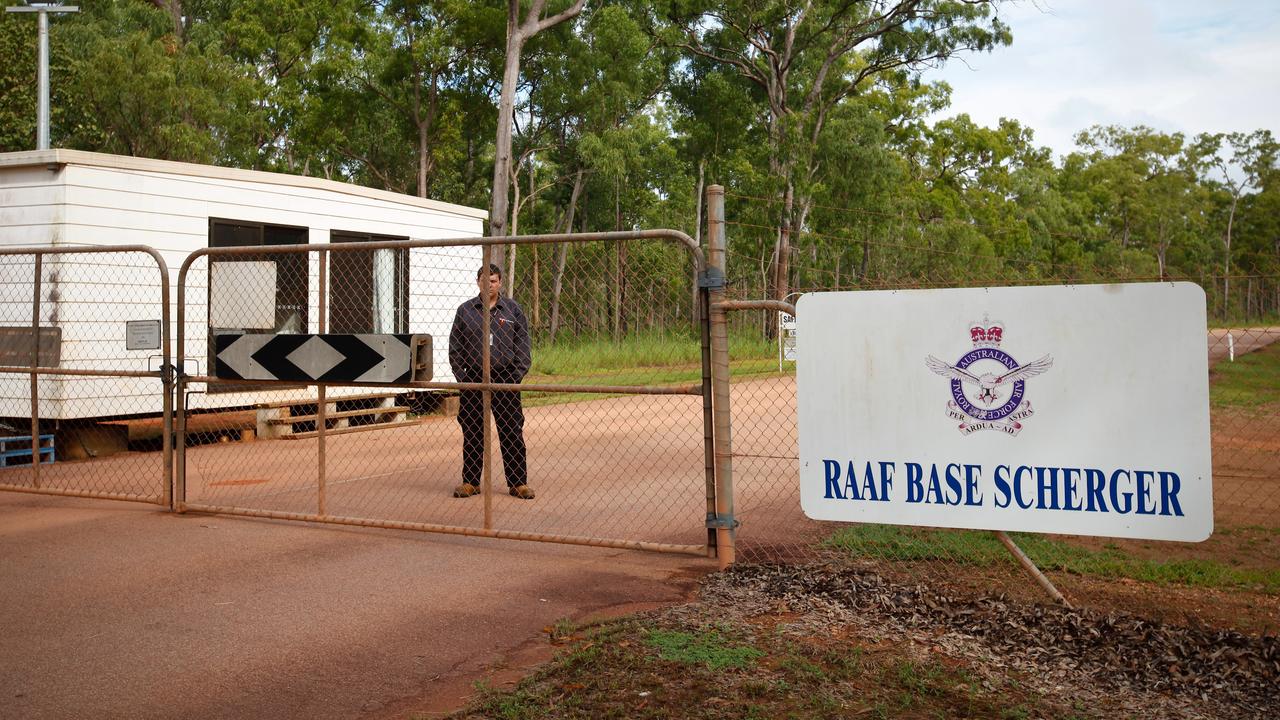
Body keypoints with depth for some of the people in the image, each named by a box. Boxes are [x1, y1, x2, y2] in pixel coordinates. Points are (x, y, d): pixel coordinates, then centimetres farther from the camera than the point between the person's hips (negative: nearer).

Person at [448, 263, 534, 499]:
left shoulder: (513, 309, 6)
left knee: (512, 433, 1)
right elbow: (455, 347, 7)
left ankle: (518, 483, 9)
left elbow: (522, 345, 5)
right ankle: (470, 482, 16)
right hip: (473, 381, 1)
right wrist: (462, 378, -1)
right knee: (472, 434, 6)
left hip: (506, 380, -1)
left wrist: (517, 376, -4)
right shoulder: (465, 310, 6)